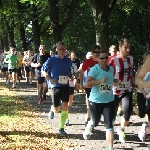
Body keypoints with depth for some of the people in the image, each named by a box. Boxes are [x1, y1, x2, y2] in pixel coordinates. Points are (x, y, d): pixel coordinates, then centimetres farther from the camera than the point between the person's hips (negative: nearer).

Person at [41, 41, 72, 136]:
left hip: (65, 86, 2)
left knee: (65, 106, -11)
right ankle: (52, 110, 44)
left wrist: (71, 77, -1)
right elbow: (44, 71, -2)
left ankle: (62, 128, -1)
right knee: (56, 109, 4)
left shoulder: (68, 61, 3)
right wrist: (51, 79, -17)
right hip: (55, 86, -2)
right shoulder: (52, 60, -8)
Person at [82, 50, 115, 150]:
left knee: (109, 124, -4)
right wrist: (100, 81, -32)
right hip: (96, 101, -3)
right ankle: (87, 129, 52)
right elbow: (87, 84, -24)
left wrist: (115, 82, 9)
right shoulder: (94, 69, -14)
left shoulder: (111, 69, 4)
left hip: (109, 101, 3)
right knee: (95, 122, 16)